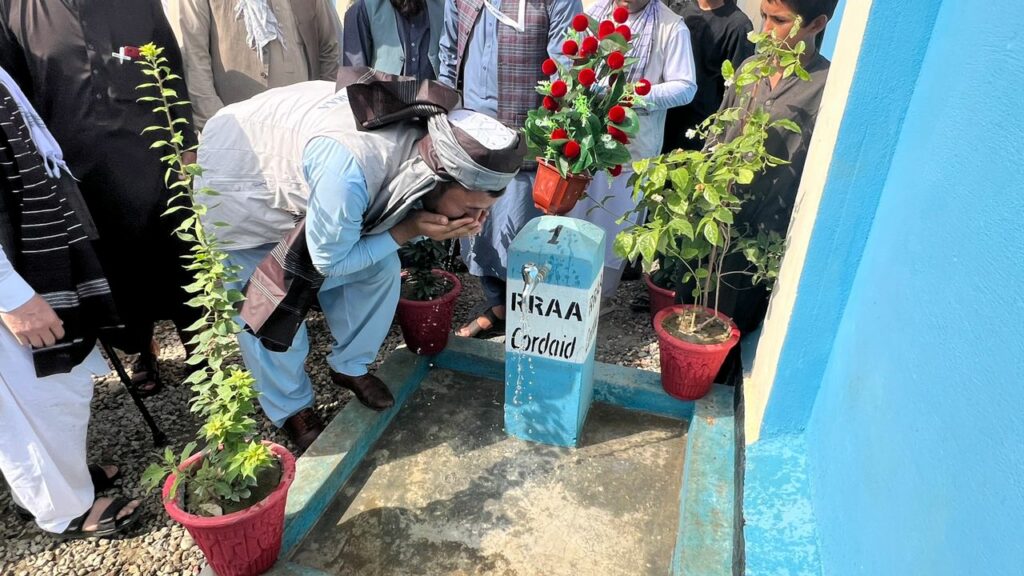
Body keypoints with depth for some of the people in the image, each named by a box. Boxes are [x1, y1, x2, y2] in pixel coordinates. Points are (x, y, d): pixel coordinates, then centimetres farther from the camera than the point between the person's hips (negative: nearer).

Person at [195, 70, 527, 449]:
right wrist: (410, 230, -28)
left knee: (381, 269, -1)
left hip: (304, 176, 6)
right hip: (240, 181, -6)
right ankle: (289, 408, 21)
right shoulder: (351, 166, -44)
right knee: (267, 308, -7)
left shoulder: (425, 144, -21)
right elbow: (330, 259, -27)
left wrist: (454, 221, -23)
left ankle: (349, 366, 22)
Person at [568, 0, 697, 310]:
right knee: (573, 209, 12)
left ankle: (600, 294, 25)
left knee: (613, 219, 8)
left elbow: (685, 87, -9)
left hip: (633, 142, -3)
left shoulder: (672, 27, -7)